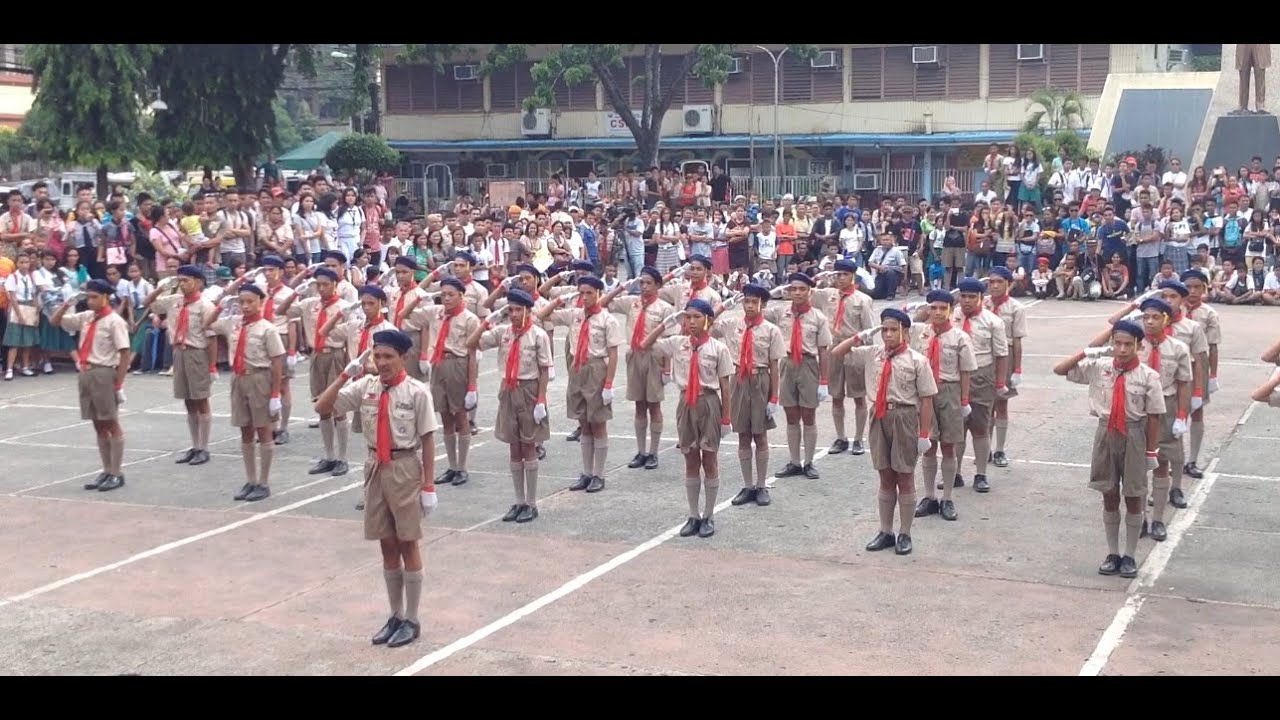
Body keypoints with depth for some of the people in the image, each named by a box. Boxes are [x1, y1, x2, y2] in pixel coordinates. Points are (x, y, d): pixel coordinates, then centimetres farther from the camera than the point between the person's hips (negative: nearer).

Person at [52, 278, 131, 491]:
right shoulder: (86, 317, 10)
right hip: (86, 373, 7)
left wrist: (118, 384, -17)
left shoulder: (114, 321, -11)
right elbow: (55, 322, 20)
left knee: (111, 424, 2)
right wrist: (66, 304, 3)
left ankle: (116, 474, 9)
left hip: (103, 374, -7)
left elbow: (125, 354, -15)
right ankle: (106, 471, 22)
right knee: (98, 425, 13)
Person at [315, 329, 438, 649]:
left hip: (405, 469, -4)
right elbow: (322, 408, -1)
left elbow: (428, 440, -10)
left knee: (408, 545, 5)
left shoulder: (417, 392, -12)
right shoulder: (365, 387, 0)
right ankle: (395, 615, 28)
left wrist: (428, 486, -12)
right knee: (387, 545, 14)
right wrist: (344, 375, -12)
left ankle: (411, 620, 18)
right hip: (376, 469, 5)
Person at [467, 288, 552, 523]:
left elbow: (544, 371, -10)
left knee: (528, 447, 2)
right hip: (508, 390, 5)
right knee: (514, 448, 10)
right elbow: (470, 344, 0)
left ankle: (531, 504, 12)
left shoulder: (538, 335, -11)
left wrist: (540, 401, -15)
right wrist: (488, 321, -6)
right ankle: (519, 502, 19)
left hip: (529, 390, -5)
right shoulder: (502, 332, 2)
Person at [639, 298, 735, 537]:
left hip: (709, 403, -3)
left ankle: (708, 517, 18)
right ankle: (693, 516, 21)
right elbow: (644, 345, -3)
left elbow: (725, 387, -6)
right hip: (686, 403, 3)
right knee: (691, 461, 11)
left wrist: (725, 419, -7)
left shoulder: (718, 348, -8)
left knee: (709, 461, 7)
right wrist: (667, 323, -8)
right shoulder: (677, 343, 0)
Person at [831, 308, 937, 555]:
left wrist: (924, 434, -11)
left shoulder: (917, 361, -10)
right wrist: (858, 338, -5)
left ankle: (904, 535, 18)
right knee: (885, 478, 13)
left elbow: (926, 399, -9)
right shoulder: (872, 354, 3)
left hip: (904, 419, -4)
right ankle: (885, 532, 24)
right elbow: (836, 354, 9)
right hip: (879, 417, 4)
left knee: (905, 478, 6)